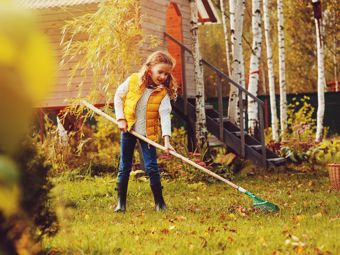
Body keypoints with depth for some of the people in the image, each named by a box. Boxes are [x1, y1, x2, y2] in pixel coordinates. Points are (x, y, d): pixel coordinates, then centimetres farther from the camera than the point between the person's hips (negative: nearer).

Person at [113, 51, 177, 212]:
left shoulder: (163, 92, -11)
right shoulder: (133, 80, -10)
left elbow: (165, 115, -20)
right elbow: (118, 96, 3)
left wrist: (166, 139, -31)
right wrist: (121, 118, -6)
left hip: (148, 132, -1)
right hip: (128, 128, 1)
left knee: (152, 168, -5)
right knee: (124, 167, 7)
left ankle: (159, 202, 7)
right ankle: (121, 202, 16)